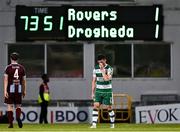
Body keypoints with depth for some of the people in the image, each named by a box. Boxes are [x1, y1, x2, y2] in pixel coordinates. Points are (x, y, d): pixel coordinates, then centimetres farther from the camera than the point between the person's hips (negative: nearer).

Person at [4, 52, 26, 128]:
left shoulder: (8, 68, -2)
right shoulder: (22, 68, 6)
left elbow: (6, 80, -8)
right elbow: (24, 80, 10)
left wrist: (5, 91, -11)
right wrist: (24, 91, 18)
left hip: (10, 89, -2)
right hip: (19, 89, 2)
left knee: (10, 106, 4)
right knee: (18, 105, 12)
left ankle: (11, 123, 2)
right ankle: (18, 117, -16)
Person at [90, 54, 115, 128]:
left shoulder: (109, 69, -9)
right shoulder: (96, 69, 4)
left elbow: (107, 79, -24)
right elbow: (94, 81, 9)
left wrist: (102, 70, -21)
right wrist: (92, 92, 6)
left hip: (107, 91, -3)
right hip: (98, 91, 3)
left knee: (109, 107, 2)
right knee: (96, 106, -11)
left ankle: (112, 124, 18)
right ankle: (94, 124, -15)